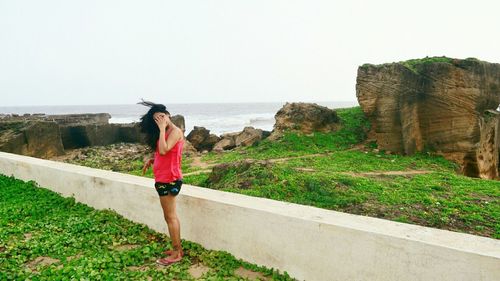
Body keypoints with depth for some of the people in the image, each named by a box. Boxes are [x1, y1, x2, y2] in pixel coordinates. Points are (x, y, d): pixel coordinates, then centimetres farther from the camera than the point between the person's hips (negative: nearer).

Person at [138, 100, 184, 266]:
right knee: (171, 216, 15)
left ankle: (176, 253, 7)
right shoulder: (165, 132, 15)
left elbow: (163, 150, -25)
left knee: (170, 216, -3)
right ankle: (178, 248, 25)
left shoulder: (175, 131, -13)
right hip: (164, 179, 10)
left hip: (169, 179, -10)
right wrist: (150, 160, 3)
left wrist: (162, 129, -18)